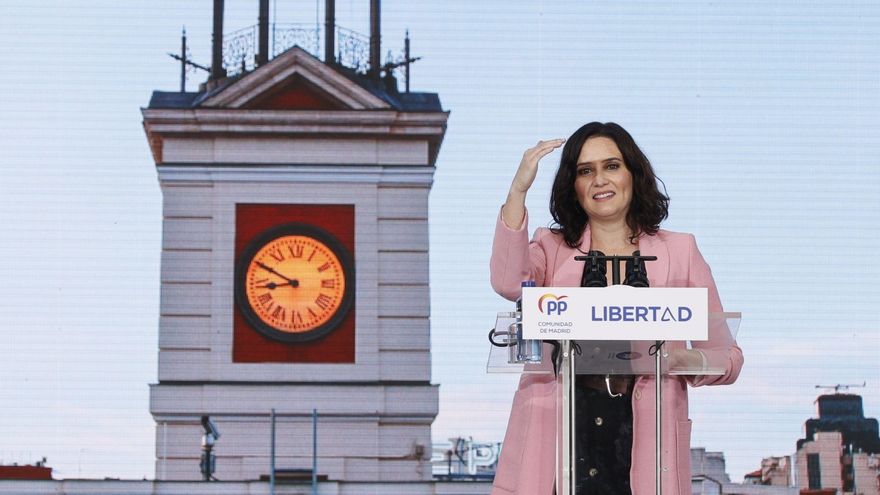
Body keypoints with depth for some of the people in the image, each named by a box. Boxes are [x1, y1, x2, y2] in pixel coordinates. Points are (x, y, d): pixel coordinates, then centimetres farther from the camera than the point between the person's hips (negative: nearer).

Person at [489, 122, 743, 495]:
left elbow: (728, 357, 11)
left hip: (641, 444, 0)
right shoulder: (551, 248, 14)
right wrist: (518, 190, -11)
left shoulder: (679, 251, 12)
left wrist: (683, 359, -10)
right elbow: (509, 282, -10)